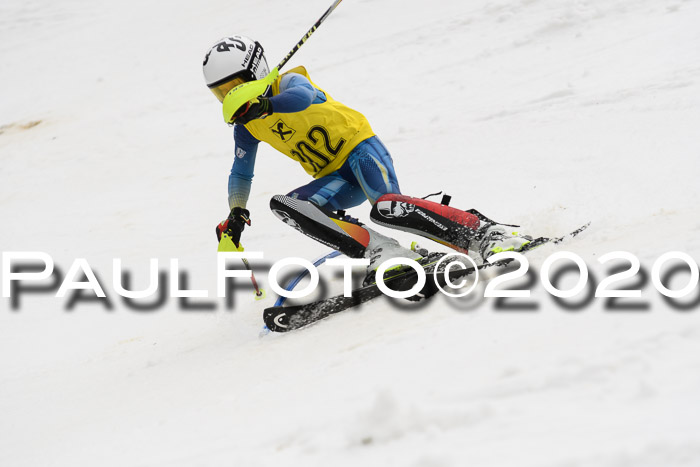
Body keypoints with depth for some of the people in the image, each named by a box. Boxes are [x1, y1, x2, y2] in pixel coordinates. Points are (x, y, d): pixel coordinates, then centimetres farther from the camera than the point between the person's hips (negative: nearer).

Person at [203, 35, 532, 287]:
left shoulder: (288, 83, -11)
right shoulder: (246, 127, 10)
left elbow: (304, 95, -36)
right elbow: (241, 174, 21)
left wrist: (263, 106, -53)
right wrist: (235, 215, 6)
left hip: (359, 148, -7)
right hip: (336, 180, 7)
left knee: (385, 208, -34)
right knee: (283, 205, -19)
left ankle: (484, 232, -25)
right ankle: (381, 251, -26)